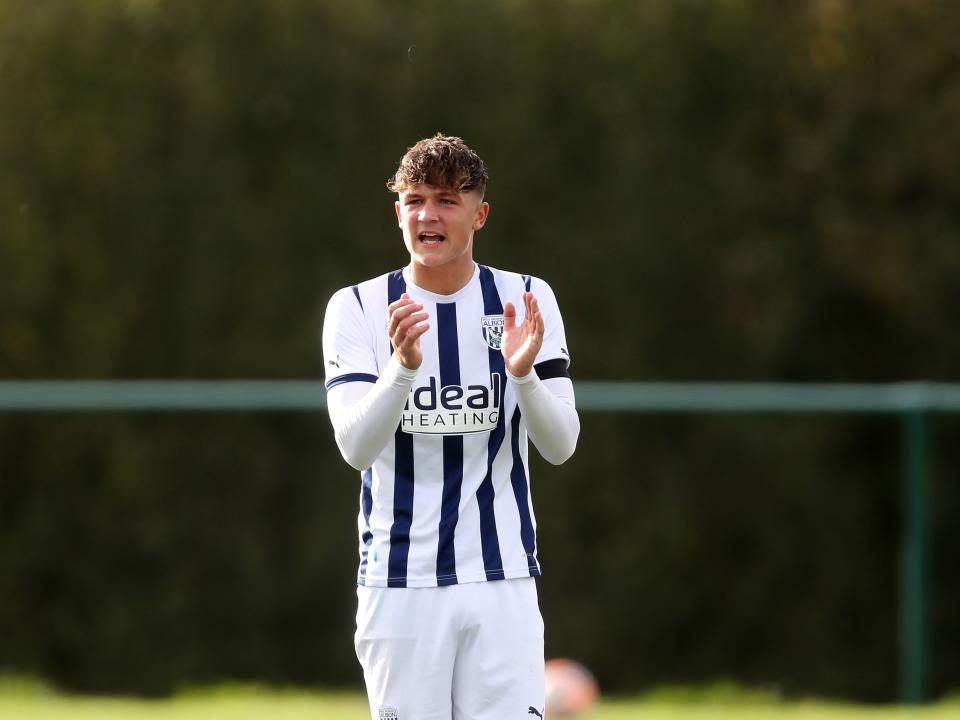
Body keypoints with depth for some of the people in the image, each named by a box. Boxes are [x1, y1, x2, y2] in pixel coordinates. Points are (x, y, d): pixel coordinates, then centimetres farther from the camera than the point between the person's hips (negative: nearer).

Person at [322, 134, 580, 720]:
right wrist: (403, 367, -29)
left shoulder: (528, 301, 3)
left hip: (503, 582, 1)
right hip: (399, 583, -1)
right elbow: (355, 447, -12)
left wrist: (523, 373, -23)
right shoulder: (357, 308, 0)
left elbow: (560, 446, -4)